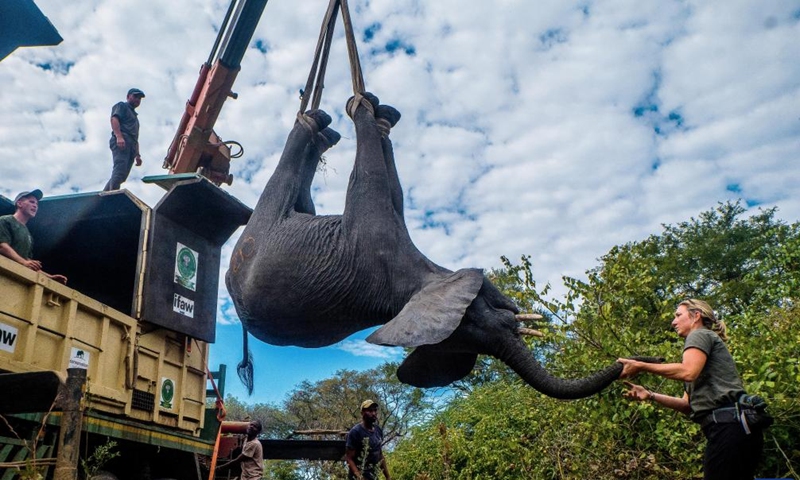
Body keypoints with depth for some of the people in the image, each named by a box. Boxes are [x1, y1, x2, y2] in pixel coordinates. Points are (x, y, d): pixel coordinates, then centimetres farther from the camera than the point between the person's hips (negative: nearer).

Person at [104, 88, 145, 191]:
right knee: (119, 171, -25)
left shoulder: (134, 115, 38)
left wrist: (137, 155, 22)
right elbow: (114, 119, -6)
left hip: (131, 146, 8)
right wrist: (119, 136, -22)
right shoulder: (122, 106, 14)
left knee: (122, 176, -3)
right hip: (121, 142, -8)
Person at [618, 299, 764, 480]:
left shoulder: (700, 334, 3)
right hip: (731, 428, 10)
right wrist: (650, 396, 12)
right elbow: (689, 404, 22)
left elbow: (687, 372, -20)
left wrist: (641, 366, -15)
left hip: (729, 427, -10)